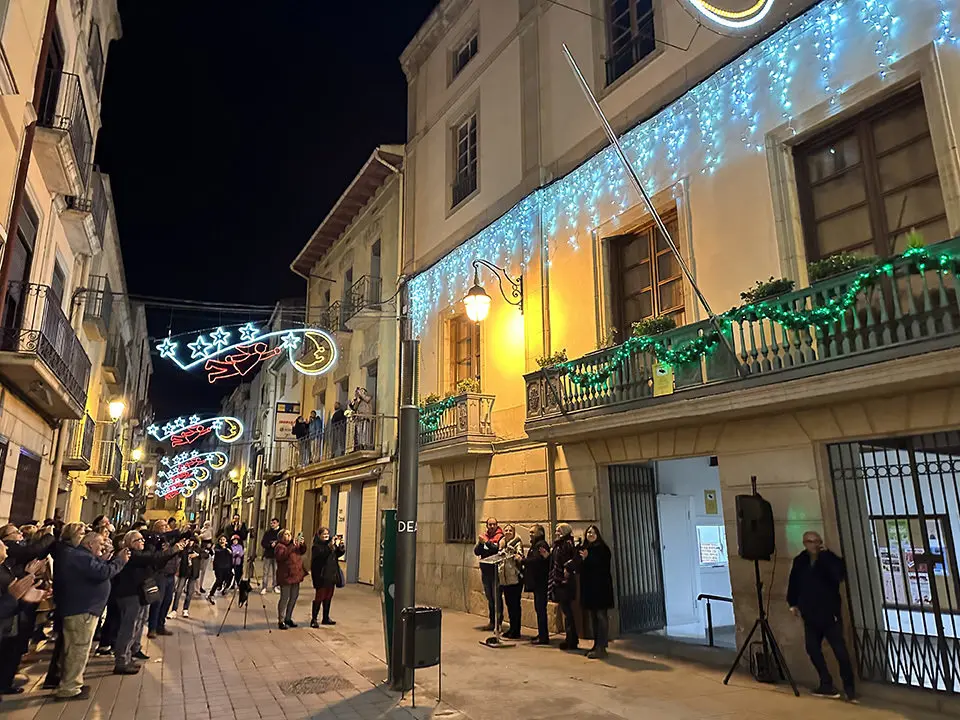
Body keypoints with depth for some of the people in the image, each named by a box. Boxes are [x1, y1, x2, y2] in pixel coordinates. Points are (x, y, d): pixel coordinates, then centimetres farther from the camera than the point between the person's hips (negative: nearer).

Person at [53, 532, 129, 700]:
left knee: (74, 649, 19)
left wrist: (116, 559, 3)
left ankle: (71, 683, 29)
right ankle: (68, 689, 3)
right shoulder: (81, 557, -20)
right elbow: (103, 572, -29)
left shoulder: (77, 555, 15)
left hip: (77, 608, 11)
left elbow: (97, 569, 13)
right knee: (79, 650, -3)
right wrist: (120, 560, -17)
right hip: (82, 610, -11)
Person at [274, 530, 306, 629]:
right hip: (286, 576, -7)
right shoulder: (279, 546, -7)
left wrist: (302, 544, -4)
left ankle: (288, 618, 26)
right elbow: (281, 556, -24)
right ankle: (281, 621, 6)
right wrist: (292, 547, -29)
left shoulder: (294, 545, 14)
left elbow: (302, 551, 16)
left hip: (296, 575, 7)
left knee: (294, 597, 13)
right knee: (285, 598, -3)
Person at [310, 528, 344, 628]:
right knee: (319, 597, -2)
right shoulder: (316, 546, -10)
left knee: (328, 597, 15)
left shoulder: (329, 544, 10)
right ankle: (313, 619, 7)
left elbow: (338, 554, 13)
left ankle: (326, 618, 26)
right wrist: (330, 546, -38)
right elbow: (321, 554, -28)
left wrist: (340, 546, -5)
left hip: (331, 575, 7)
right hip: (321, 576, -7)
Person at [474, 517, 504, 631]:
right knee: (489, 597, 13)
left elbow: (499, 549, -22)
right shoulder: (484, 536, 10)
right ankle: (492, 621, 23)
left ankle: (498, 622, 5)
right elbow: (476, 552, 4)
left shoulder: (500, 536, -6)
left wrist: (487, 542, -22)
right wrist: (480, 543, -14)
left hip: (496, 570, -6)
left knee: (496, 597, -4)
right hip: (485, 570, 6)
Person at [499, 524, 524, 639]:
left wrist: (519, 557, -45)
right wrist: (498, 577, 22)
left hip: (515, 579, -7)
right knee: (509, 605, 13)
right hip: (504, 580, 7)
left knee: (515, 605, -2)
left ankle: (516, 631, 5)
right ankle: (512, 629, 23)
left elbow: (520, 555, -23)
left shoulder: (517, 543, -6)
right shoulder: (502, 545, 13)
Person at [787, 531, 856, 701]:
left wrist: (825, 555, -27)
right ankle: (827, 685, 22)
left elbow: (839, 575, -31)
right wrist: (793, 603, 9)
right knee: (812, 649, 8)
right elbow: (793, 583, 11)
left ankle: (850, 689, 9)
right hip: (810, 615, 4)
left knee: (840, 651, -4)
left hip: (830, 613, -4)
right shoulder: (800, 561, 1)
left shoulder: (831, 559, -10)